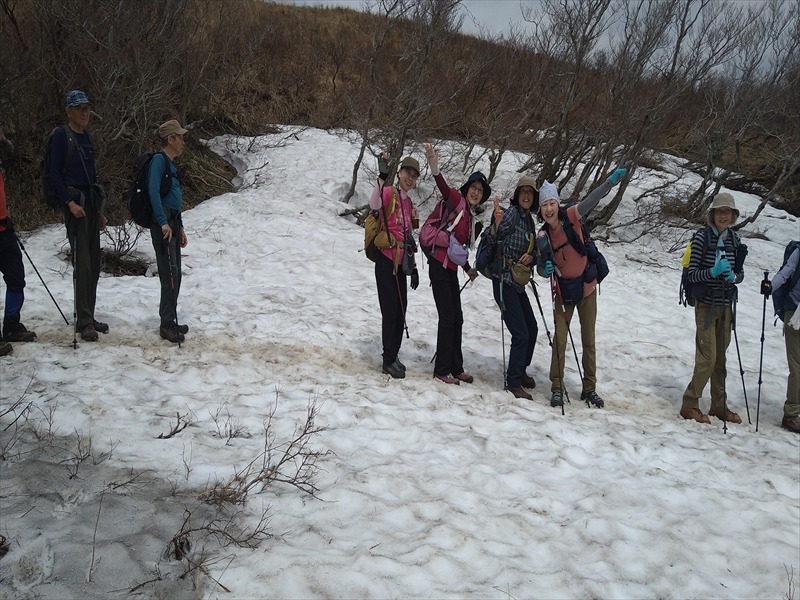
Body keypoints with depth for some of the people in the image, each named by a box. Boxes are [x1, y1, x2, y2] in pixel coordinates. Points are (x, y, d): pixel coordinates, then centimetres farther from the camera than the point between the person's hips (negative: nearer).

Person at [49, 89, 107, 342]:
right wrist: (70, 202, -19)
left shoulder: (86, 137, 16)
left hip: (91, 201, 8)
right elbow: (54, 173, -10)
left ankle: (88, 318, 15)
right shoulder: (61, 135, -6)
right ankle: (83, 322, -8)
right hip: (75, 202, -8)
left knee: (94, 264, 8)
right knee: (82, 264, -11)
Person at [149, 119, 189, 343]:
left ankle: (170, 321, 19)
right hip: (163, 225, -10)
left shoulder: (170, 164, 21)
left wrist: (180, 228, 23)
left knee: (174, 275, 11)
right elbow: (153, 191, -19)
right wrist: (163, 222, -25)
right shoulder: (159, 159, -8)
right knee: (170, 274, -10)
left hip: (172, 225, 10)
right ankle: (167, 325, -6)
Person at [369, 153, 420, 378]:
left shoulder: (408, 203, 17)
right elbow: (374, 204, -31)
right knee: (391, 311, -6)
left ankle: (393, 356, 22)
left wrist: (413, 267, 20)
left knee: (400, 311, 11)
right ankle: (389, 360, 4)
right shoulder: (389, 193, -7)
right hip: (386, 260, -8)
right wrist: (382, 178, -41)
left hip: (401, 264, 8)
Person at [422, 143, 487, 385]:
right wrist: (434, 167, -43)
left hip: (451, 268, 9)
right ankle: (441, 370, 0)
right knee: (448, 317, -8)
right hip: (439, 264, -9)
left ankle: (455, 368, 22)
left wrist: (468, 269, 31)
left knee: (456, 318, 12)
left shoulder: (470, 217, 18)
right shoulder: (456, 200, -4)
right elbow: (444, 188, -25)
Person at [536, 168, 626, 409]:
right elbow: (541, 268, -1)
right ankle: (557, 388, 9)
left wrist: (610, 182, -43)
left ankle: (590, 388, 20)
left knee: (589, 340, 8)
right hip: (563, 290, 1)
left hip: (586, 286, -1)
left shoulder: (570, 216, -14)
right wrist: (545, 269, -24)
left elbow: (590, 201, -29)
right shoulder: (543, 235, -7)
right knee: (560, 339, -3)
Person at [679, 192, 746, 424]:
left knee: (720, 358, 12)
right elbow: (691, 274, -11)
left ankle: (719, 406, 22)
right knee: (707, 358, -8)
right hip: (706, 305, -5)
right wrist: (713, 272, -26)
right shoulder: (702, 237, -9)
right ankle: (689, 405, 4)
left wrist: (733, 277, -10)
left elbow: (740, 273, 11)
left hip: (725, 305, 5)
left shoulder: (734, 239, 7)